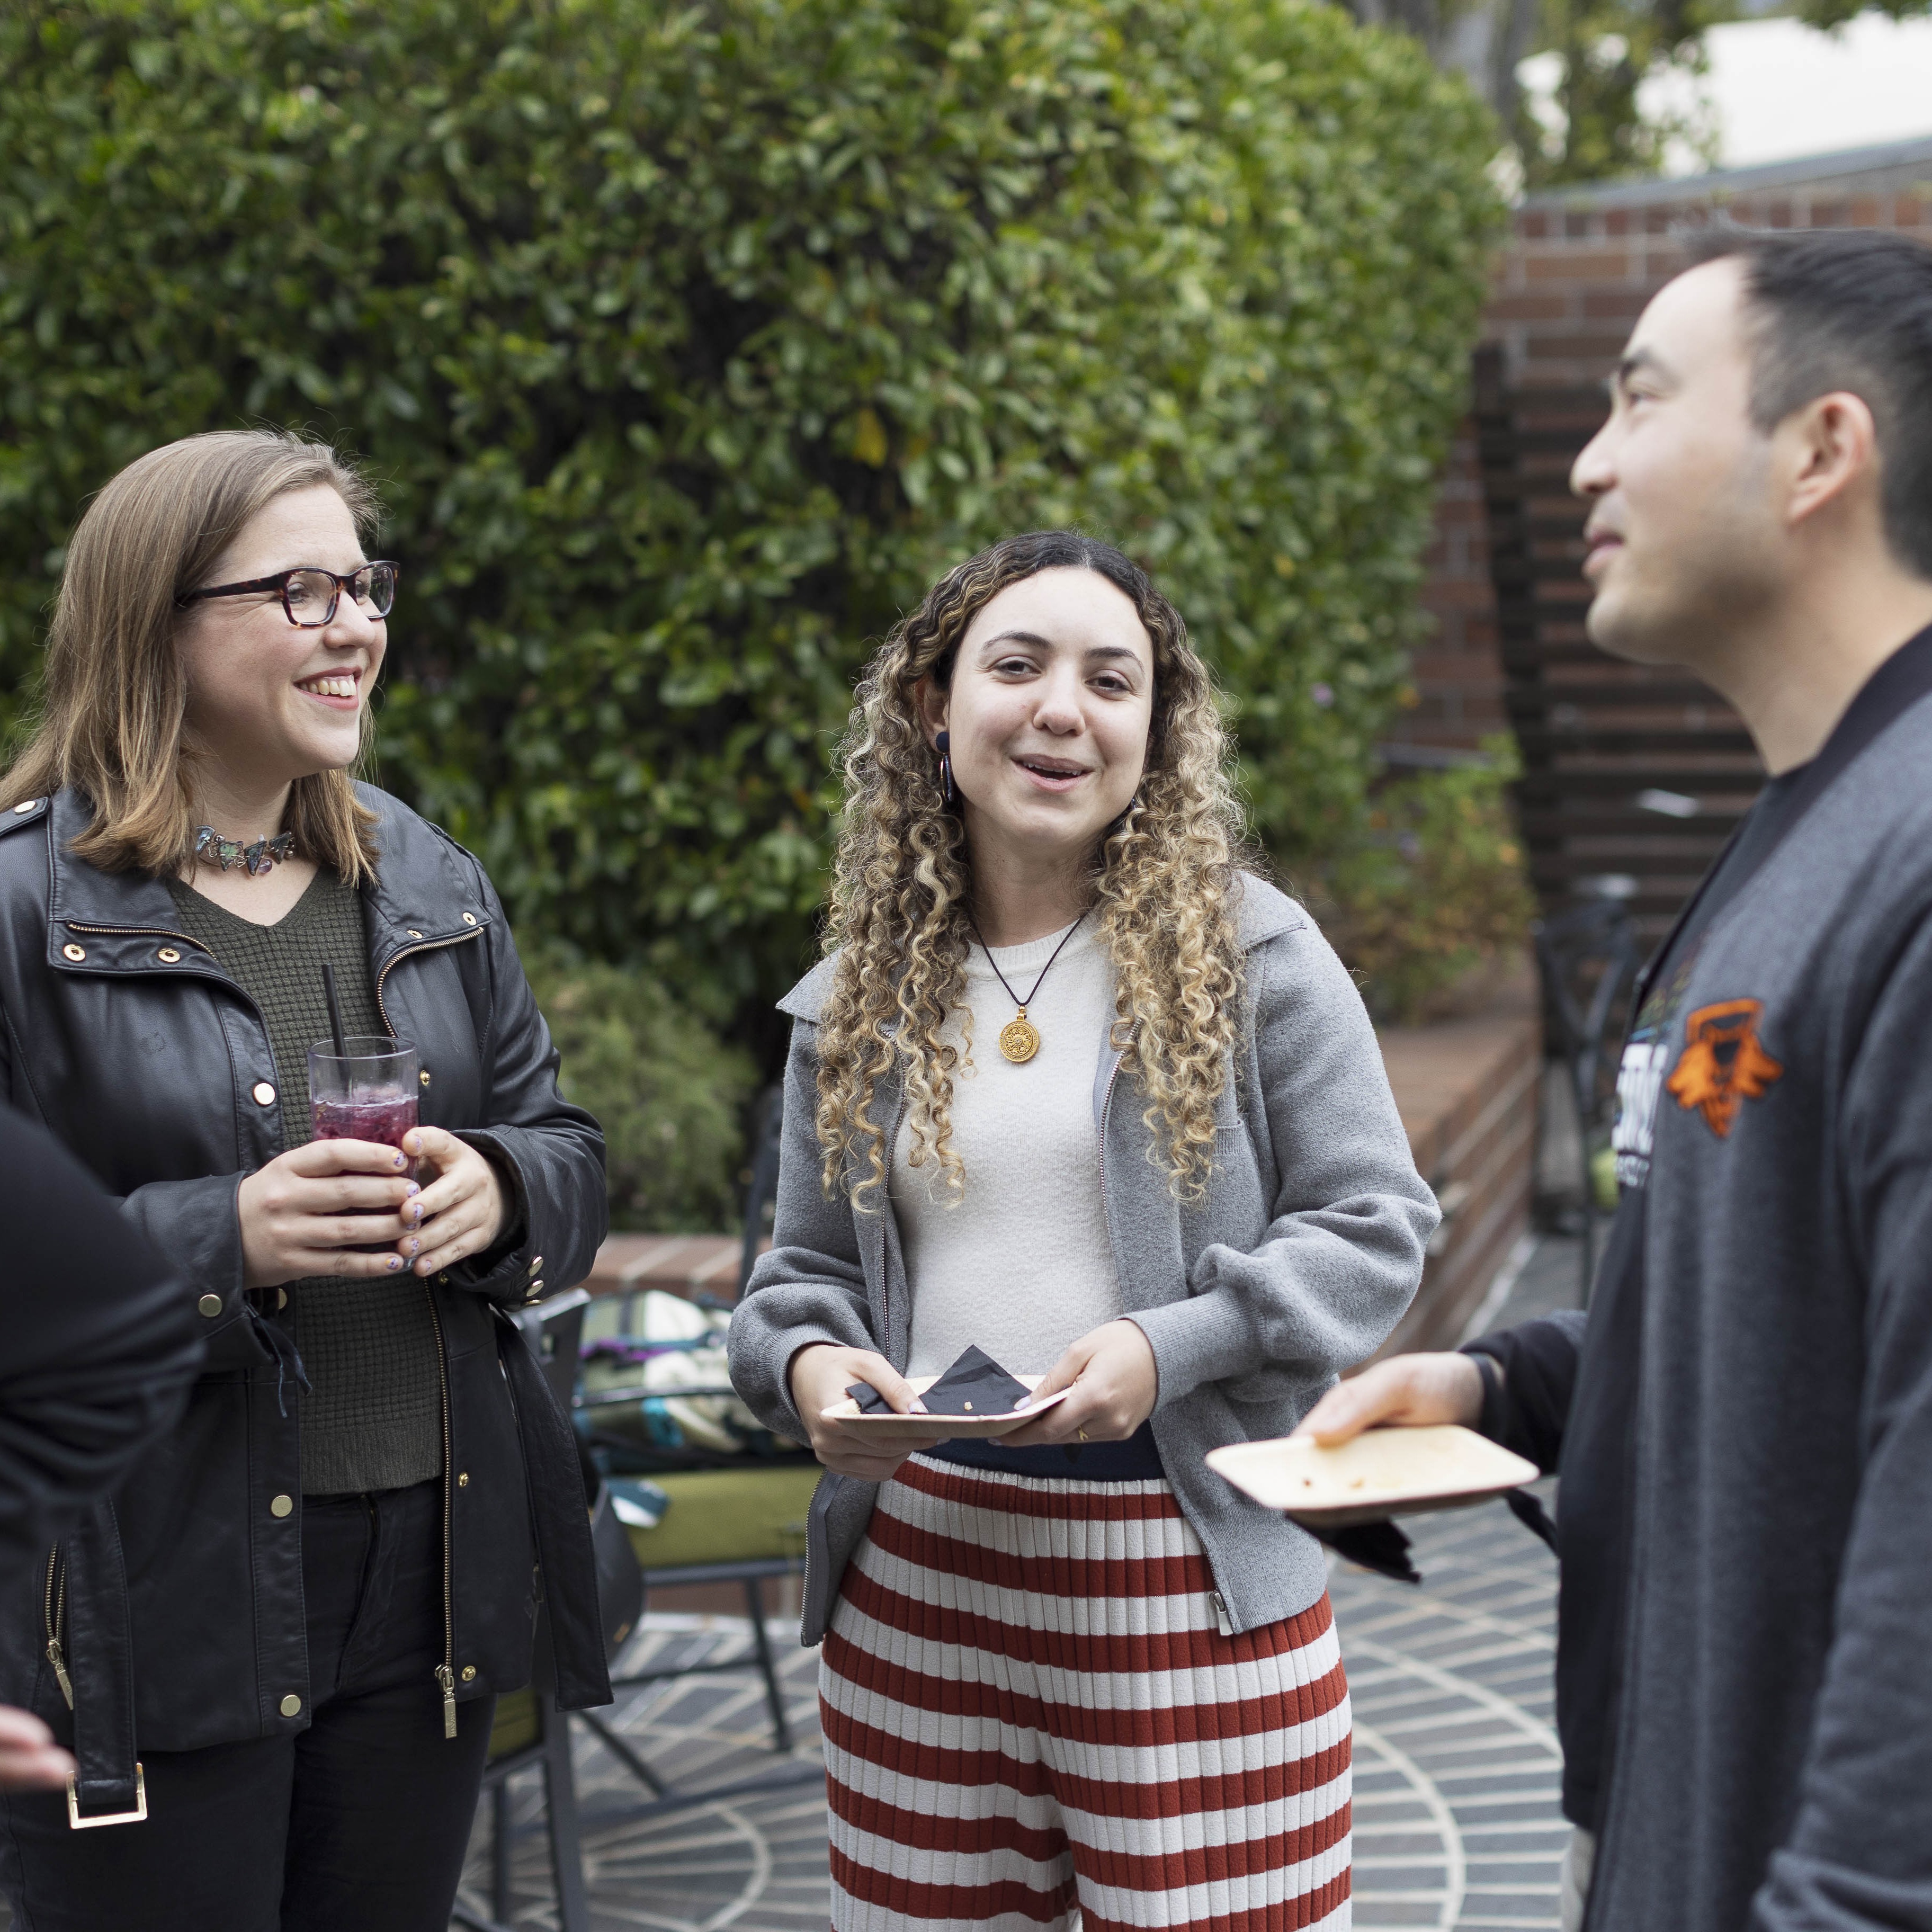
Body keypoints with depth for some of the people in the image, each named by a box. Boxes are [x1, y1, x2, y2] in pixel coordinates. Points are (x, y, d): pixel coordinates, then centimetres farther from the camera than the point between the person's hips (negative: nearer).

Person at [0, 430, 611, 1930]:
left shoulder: (426, 881, 12)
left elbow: (569, 1158, 16)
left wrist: (494, 1194, -7)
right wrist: (218, 1241, -24)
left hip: (427, 1573, 6)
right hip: (149, 1612, -6)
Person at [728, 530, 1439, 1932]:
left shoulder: (1248, 951, -2)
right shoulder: (858, 995, 10)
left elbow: (1375, 1226, -3)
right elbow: (810, 1270, 17)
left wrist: (1171, 1347, -16)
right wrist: (805, 1360, -6)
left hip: (1191, 1575, -3)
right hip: (919, 1572, 3)